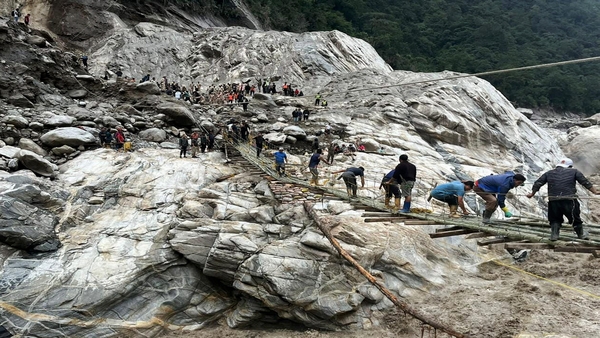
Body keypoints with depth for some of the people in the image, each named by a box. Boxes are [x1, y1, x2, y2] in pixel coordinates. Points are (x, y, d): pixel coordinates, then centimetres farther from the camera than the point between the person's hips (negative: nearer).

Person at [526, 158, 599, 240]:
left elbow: (537, 184, 14)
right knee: (575, 218, 14)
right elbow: (586, 183, 8)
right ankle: (581, 234, 28)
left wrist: (532, 193, 25)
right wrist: (595, 192, 13)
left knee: (555, 219, 16)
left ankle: (554, 235, 5)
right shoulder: (574, 172, 10)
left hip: (553, 201, 1)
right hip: (569, 200, -1)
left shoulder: (549, 173, 15)